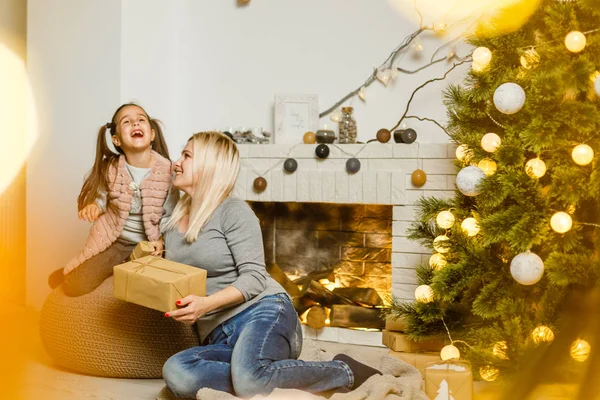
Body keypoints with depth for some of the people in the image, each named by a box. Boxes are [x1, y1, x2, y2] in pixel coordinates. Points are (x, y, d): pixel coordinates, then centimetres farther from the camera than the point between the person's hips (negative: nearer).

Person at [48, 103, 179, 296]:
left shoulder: (167, 171, -13)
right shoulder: (110, 168, -9)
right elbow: (102, 197, 6)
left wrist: (162, 240, -16)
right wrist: (95, 205, -16)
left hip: (148, 244, 0)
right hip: (113, 240, 0)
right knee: (75, 286, -11)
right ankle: (70, 272, 30)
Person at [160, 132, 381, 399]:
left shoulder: (232, 211, -2)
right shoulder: (173, 224, 19)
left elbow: (254, 278, -10)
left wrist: (207, 304, -23)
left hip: (262, 312, -5)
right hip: (219, 337, 5)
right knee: (176, 373, -29)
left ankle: (344, 372, -13)